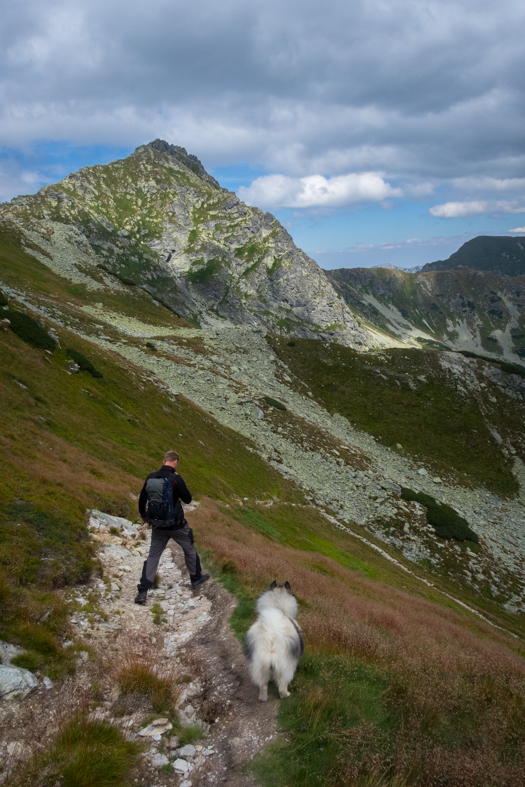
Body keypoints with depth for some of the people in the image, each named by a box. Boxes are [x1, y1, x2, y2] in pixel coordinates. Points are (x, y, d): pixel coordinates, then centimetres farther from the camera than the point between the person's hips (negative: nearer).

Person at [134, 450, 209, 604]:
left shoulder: (151, 477, -3)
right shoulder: (176, 479, -18)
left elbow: (142, 499, 5)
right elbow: (187, 499, -8)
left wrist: (143, 515, 22)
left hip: (157, 525, 4)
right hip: (176, 525, -4)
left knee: (153, 555, 11)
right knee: (189, 550, 20)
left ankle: (142, 592, 4)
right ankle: (196, 578, 37)